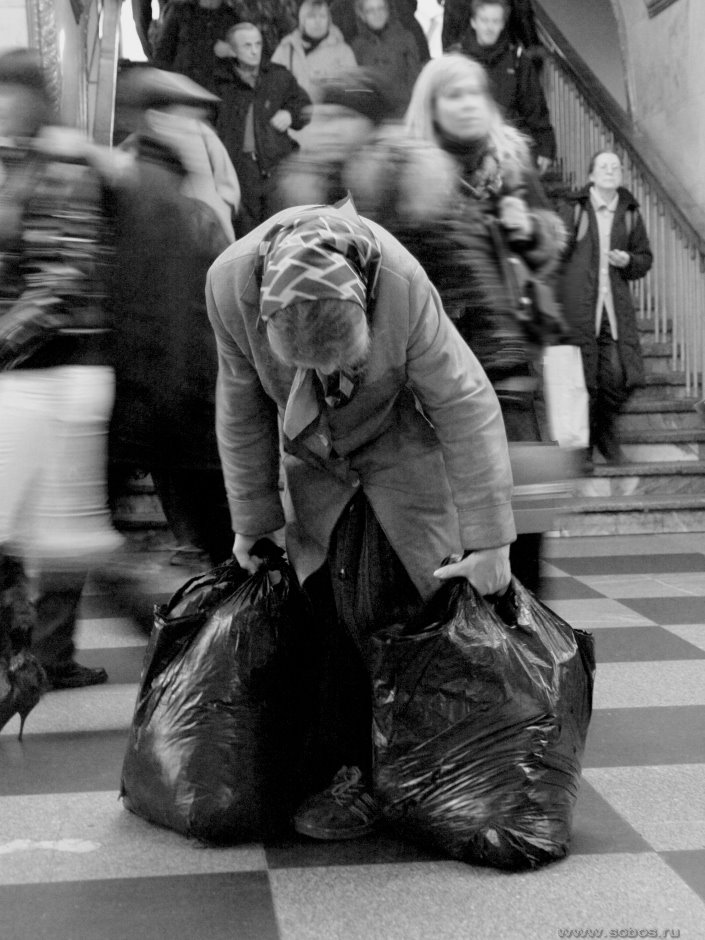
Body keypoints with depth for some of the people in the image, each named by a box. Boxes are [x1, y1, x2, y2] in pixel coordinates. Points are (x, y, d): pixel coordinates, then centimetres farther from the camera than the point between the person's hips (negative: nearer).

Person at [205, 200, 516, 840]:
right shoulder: (231, 283, -29)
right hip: (314, 464, 3)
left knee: (379, 602, -12)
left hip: (400, 451, -2)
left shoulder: (403, 286, -36)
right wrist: (251, 518, -4)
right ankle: (349, 771, 8)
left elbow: (465, 403, -25)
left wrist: (489, 540, -22)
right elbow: (241, 404, -11)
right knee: (329, 611, -4)